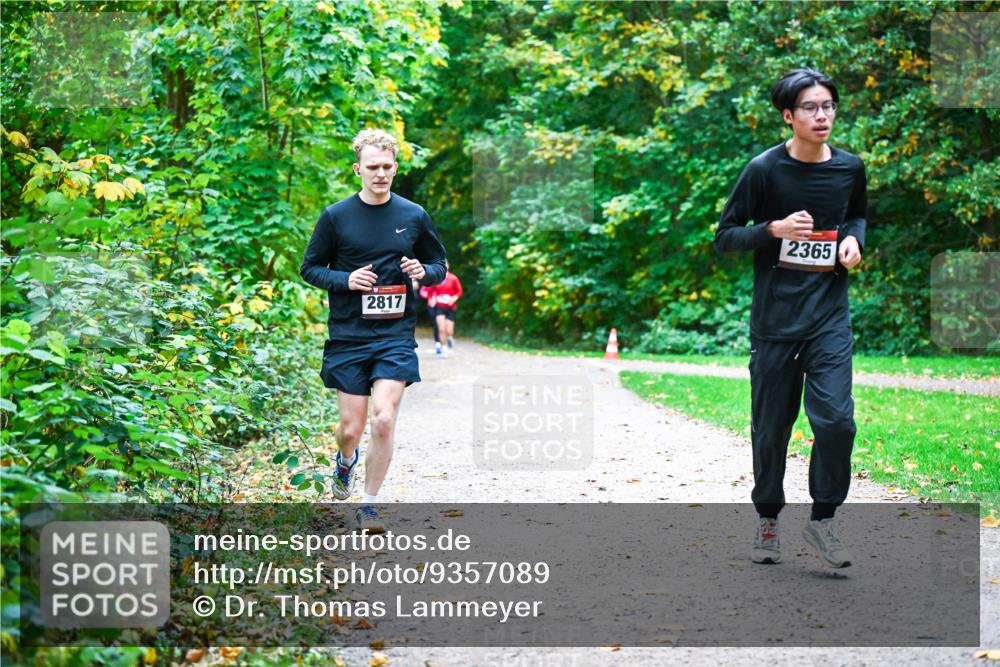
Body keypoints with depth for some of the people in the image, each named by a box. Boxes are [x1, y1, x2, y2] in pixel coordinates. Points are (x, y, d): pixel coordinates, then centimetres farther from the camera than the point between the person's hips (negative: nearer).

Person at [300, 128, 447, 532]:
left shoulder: (414, 216, 4)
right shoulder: (336, 217, 0)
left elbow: (440, 266, 14)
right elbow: (309, 268, 6)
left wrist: (424, 271, -9)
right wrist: (346, 280, -12)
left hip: (396, 336, 0)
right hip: (347, 337, 0)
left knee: (384, 419, -14)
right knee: (352, 428, 3)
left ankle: (369, 505, 2)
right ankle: (345, 462, 41)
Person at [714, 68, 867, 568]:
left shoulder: (849, 168, 3)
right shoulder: (765, 170, -7)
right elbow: (724, 237, -3)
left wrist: (853, 239, 2)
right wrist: (774, 229, -19)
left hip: (830, 315, 2)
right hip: (774, 316, -2)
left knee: (835, 419, -11)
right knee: (771, 427, 6)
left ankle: (822, 519, 7)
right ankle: (767, 520, 25)